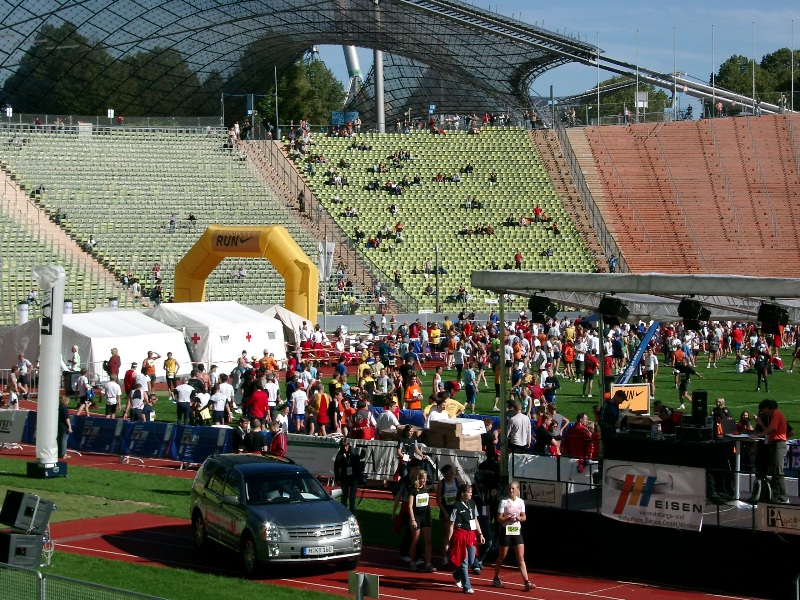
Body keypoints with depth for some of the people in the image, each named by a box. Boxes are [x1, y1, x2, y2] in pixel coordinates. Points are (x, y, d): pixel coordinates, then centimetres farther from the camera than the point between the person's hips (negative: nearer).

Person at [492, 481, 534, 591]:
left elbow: (524, 517, 13)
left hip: (517, 531, 3)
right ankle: (496, 579, 26)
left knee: (521, 558, -3)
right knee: (501, 557, 8)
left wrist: (520, 518, -9)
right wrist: (508, 519, -25)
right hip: (506, 531, -3)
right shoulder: (504, 502, -6)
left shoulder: (521, 502, 5)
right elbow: (499, 518, -7)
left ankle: (526, 582, -9)